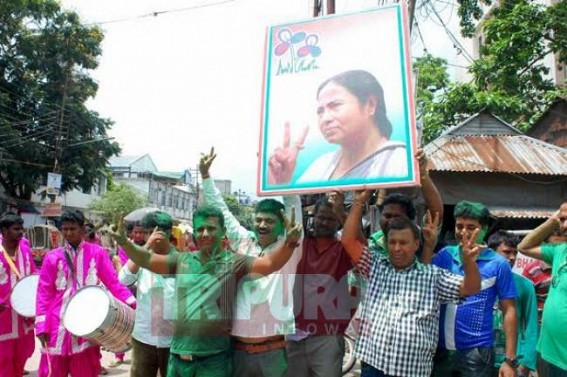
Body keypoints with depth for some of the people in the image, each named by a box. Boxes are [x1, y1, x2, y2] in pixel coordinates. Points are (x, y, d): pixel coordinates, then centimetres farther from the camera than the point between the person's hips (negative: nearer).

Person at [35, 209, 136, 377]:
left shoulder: (97, 253, 0)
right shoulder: (52, 257, 2)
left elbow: (113, 282, -3)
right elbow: (44, 292, 2)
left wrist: (130, 302, -16)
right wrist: (41, 325, -4)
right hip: (58, 325, 1)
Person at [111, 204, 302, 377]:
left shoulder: (234, 262, -6)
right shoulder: (182, 260, 7)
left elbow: (269, 263, -20)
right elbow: (146, 259, 4)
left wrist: (289, 243, -37)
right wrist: (124, 241, -12)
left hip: (213, 358, -4)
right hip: (178, 355, 4)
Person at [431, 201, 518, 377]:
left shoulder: (498, 264, -7)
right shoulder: (446, 255, 1)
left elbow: (509, 311, -5)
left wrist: (510, 359, -9)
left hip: (476, 352, -2)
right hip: (440, 348, 3)